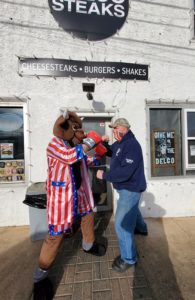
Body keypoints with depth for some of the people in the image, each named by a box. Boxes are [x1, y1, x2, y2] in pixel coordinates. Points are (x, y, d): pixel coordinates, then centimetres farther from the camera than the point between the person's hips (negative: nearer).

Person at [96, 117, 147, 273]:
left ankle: (128, 258, 20)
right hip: (127, 188, 10)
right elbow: (108, 151, 13)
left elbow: (124, 172, -34)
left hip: (130, 189, -10)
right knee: (132, 209, 33)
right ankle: (141, 228, 61)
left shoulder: (132, 145, -27)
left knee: (121, 225, -2)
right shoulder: (120, 143, 3)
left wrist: (104, 175, -23)